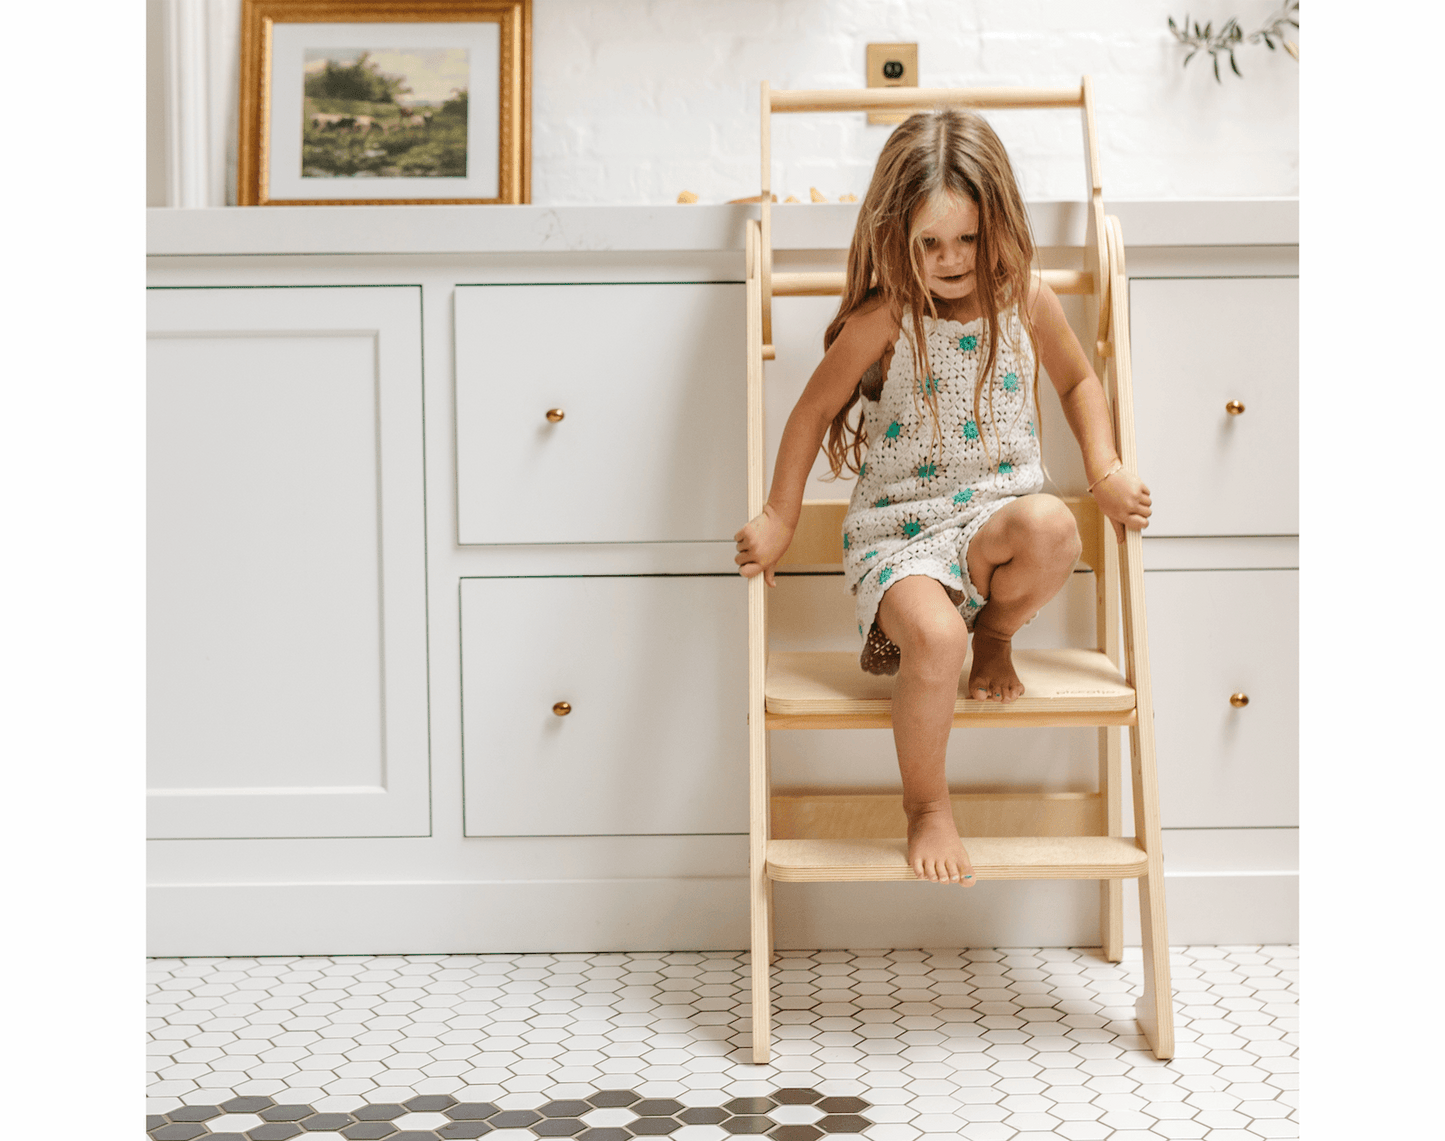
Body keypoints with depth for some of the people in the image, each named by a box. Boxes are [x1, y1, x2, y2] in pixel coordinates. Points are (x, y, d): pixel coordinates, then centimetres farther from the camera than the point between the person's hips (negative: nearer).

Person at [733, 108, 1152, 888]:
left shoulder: (1027, 302, 3)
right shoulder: (885, 319, -7)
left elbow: (1078, 382, 22)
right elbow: (813, 411, 4)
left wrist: (1106, 472, 10)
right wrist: (780, 519, 6)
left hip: (996, 517, 3)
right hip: (898, 526, -2)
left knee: (1050, 527, -36)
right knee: (935, 637, -35)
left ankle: (995, 634, 0)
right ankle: (926, 805, -7)